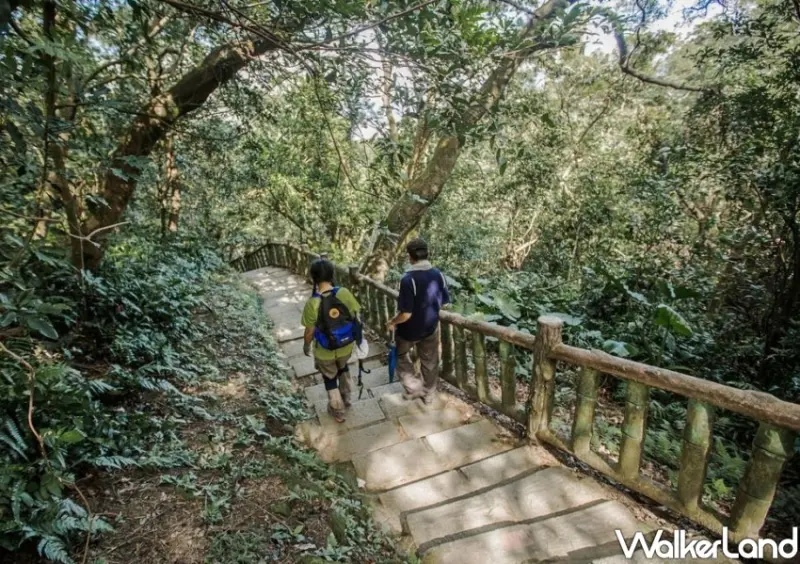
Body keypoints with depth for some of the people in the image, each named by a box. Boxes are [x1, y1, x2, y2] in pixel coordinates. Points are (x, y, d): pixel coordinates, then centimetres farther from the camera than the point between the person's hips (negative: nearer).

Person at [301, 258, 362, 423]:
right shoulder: (345, 293, -19)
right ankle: (346, 398, 53)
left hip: (325, 352, -3)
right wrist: (356, 337, 12)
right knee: (343, 368, 34)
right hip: (346, 346, 3)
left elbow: (310, 332, -15)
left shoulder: (312, 303, -27)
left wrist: (306, 346, 6)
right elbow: (356, 317, -7)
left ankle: (338, 411, 42)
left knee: (330, 378, 24)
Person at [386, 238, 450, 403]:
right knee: (430, 361, 22)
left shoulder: (408, 279, -29)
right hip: (430, 327, 5)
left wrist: (392, 323, -9)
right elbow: (444, 302, 2)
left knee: (401, 355, 24)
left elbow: (405, 314, -28)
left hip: (410, 329, -5)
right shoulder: (438, 275, -10)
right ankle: (428, 394, 38)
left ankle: (413, 386, 20)